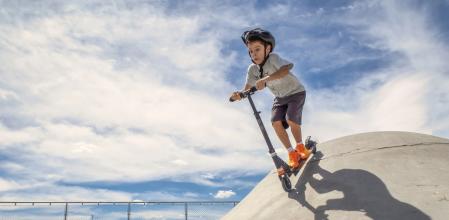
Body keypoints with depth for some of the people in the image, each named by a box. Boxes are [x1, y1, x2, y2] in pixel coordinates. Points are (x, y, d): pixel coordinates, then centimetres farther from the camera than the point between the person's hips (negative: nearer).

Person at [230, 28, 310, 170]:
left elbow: (287, 68, -47)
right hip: (280, 97, 5)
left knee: (291, 119, -25)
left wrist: (265, 79, -57)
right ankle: (291, 153, 0)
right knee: (276, 122, -16)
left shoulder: (272, 58, -27)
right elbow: (247, 90, -15)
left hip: (296, 92, -5)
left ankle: (300, 146, 4)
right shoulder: (252, 69, -11)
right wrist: (239, 94, -38)